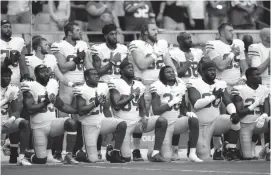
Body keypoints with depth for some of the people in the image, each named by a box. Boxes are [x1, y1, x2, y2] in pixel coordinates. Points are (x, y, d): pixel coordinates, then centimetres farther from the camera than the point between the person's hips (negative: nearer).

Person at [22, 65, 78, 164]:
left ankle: (68, 156, -16)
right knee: (41, 160, -5)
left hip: (53, 123, 4)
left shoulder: (53, 84, 8)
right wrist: (45, 102, -20)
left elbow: (61, 105, 16)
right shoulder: (31, 86, -9)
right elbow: (30, 109, -18)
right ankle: (29, 158, 32)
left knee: (71, 123, -27)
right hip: (39, 127, -4)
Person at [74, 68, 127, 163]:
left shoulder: (103, 87, 7)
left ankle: (115, 153, -9)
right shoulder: (82, 90, -11)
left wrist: (111, 126, 12)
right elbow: (81, 111, -17)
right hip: (90, 126, -5)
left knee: (122, 124, -23)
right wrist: (95, 104, -24)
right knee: (93, 160, -10)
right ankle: (77, 154, 24)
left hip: (102, 120, 5)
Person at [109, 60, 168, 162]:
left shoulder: (139, 85, 12)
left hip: (138, 121, 5)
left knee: (162, 121, -18)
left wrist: (144, 117, -5)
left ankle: (155, 153, -17)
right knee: (126, 158, -12)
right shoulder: (116, 84, -6)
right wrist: (132, 95, -12)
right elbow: (116, 106, -15)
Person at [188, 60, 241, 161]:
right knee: (204, 158, -6)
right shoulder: (195, 84, -11)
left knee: (235, 120, -27)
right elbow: (196, 104, -24)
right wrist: (213, 96, -24)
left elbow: (228, 103, -1)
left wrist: (233, 113, -23)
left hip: (216, 121, 3)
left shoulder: (220, 84, 4)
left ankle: (230, 150, -12)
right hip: (202, 125, -3)